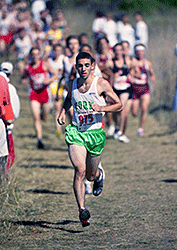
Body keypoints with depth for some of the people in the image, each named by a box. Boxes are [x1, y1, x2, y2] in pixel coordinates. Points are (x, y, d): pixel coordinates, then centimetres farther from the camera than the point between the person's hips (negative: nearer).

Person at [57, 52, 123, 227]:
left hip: (95, 133, -1)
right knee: (80, 170, -20)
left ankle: (99, 175, 49)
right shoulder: (72, 85, 4)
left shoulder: (101, 84, -6)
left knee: (90, 176, 11)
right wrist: (63, 112, 8)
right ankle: (82, 210, -19)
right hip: (76, 133, 1)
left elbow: (119, 106, -2)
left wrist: (101, 108, -19)